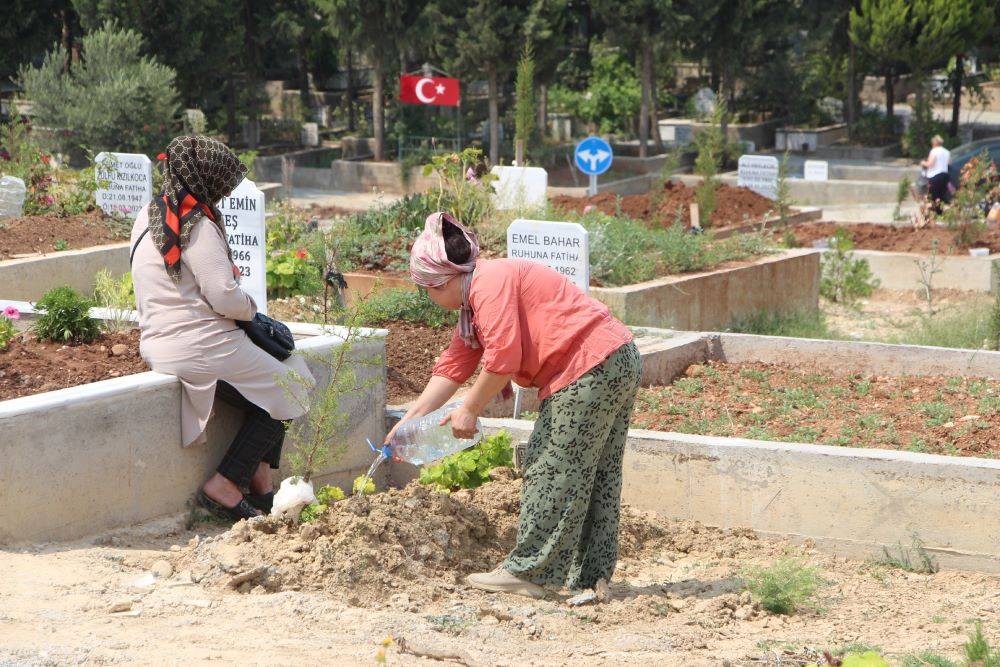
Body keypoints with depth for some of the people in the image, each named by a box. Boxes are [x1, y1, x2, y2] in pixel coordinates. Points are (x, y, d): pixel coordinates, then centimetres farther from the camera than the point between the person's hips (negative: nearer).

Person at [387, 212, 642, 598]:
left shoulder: (490, 282, -14)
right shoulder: (472, 304, 20)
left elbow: (503, 358, -20)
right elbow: (453, 367, 19)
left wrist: (469, 411, -9)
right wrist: (410, 420, 14)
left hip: (589, 369, -11)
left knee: (553, 472, -6)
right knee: (596, 477, 13)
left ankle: (527, 572, -3)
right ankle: (589, 575, 19)